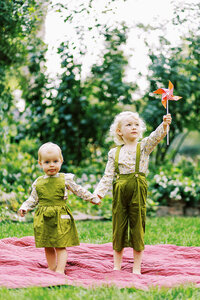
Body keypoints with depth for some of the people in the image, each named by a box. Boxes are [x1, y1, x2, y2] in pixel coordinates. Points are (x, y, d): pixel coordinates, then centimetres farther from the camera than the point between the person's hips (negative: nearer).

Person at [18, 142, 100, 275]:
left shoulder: (65, 179, 1)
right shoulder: (38, 182, 8)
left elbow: (79, 190, 9)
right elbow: (33, 199, 15)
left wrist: (92, 198, 7)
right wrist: (25, 207, 0)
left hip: (60, 217, -3)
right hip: (43, 219, 3)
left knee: (61, 246, -5)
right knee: (48, 247, 10)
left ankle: (60, 270, -3)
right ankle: (51, 269, 21)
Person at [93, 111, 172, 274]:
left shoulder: (144, 147, 4)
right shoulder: (114, 152, 8)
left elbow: (156, 137, -16)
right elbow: (108, 175, 7)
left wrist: (164, 125, -36)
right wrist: (99, 192, -5)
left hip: (138, 190, -1)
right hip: (120, 191, 2)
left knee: (137, 227, 2)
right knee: (119, 226, 7)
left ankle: (137, 268, 11)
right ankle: (117, 266, 20)